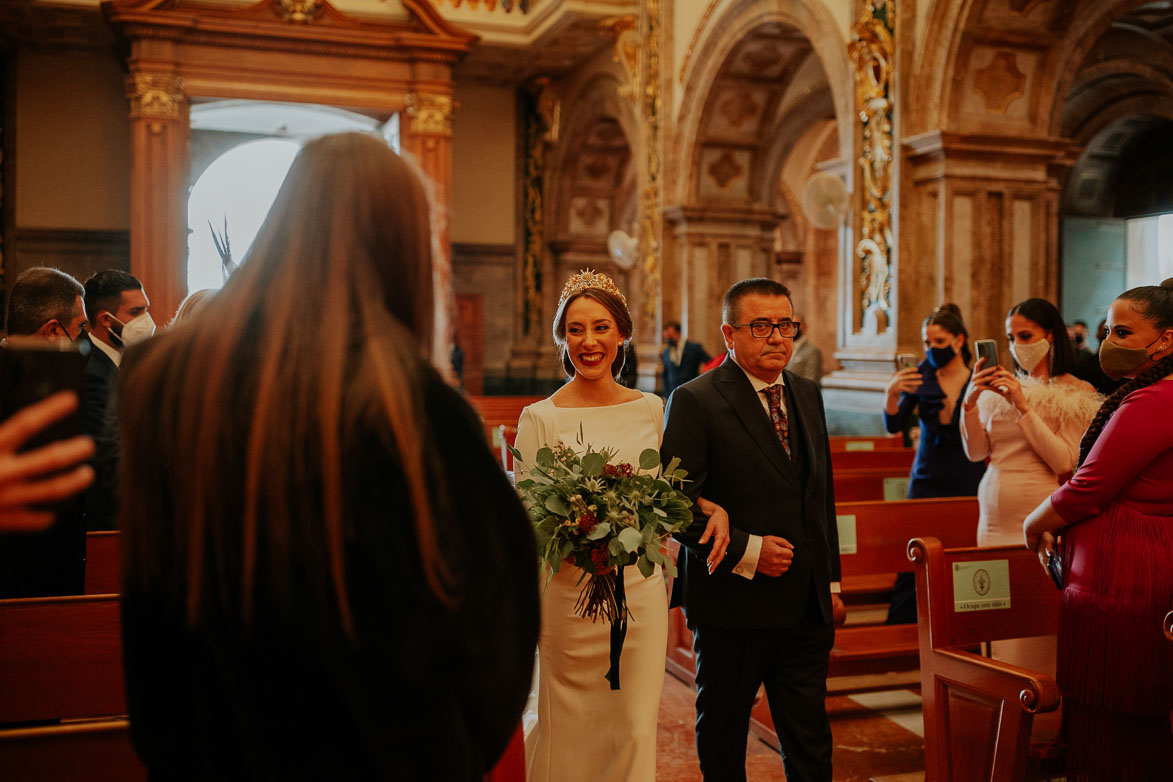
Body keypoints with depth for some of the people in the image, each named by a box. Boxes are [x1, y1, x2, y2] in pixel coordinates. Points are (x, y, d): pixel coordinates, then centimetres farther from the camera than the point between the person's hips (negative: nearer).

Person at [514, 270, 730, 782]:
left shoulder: (651, 409, 4)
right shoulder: (540, 418, -7)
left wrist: (712, 506, 0)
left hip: (641, 591, 3)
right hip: (571, 598, -3)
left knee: (636, 729, 7)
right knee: (571, 734, 8)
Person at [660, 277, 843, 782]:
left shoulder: (807, 395, 11)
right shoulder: (695, 401, -11)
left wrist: (831, 580, 16)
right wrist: (745, 551, -19)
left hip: (807, 605, 5)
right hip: (732, 603, -5)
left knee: (810, 737, 10)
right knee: (722, 731, 13)